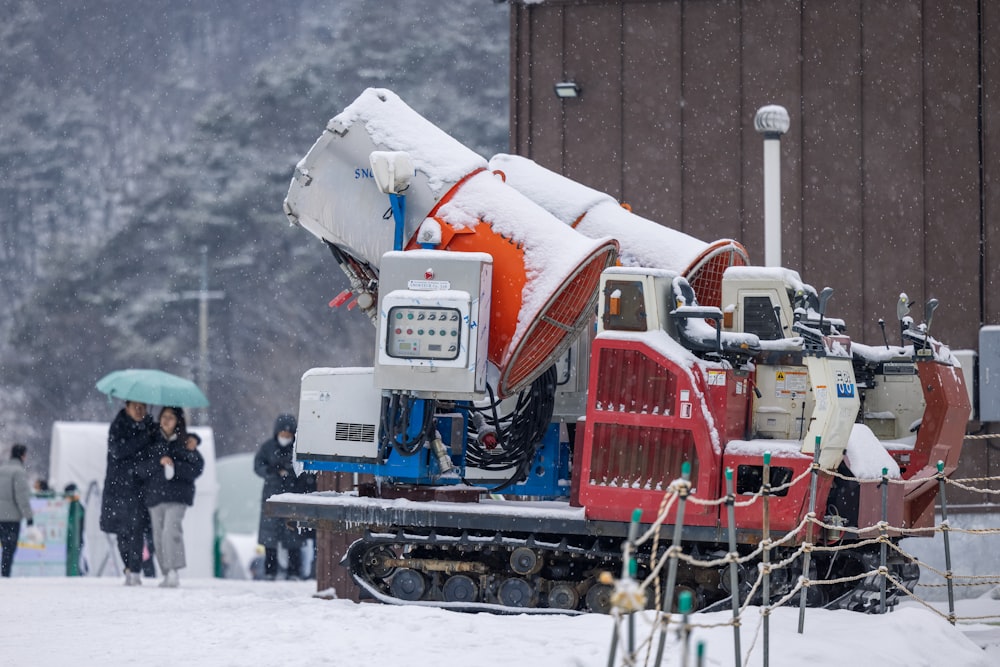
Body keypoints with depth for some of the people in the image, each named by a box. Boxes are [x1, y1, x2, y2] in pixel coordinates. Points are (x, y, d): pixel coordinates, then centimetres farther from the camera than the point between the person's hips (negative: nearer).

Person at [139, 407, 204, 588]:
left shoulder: (186, 442, 3)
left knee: (171, 530, -20)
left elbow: (197, 468, -2)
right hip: (155, 493, 4)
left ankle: (174, 572, -21)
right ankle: (167, 574, 10)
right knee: (158, 534, 3)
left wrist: (175, 466, -14)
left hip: (178, 494, -4)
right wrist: (159, 461, -11)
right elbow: (144, 469, 5)